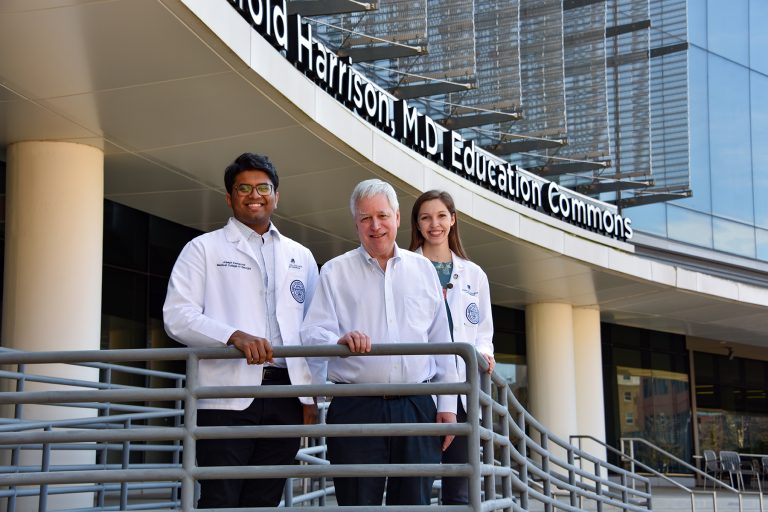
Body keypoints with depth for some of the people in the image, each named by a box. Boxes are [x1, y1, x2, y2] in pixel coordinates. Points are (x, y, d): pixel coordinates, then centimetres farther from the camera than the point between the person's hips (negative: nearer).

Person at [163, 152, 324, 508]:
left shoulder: (301, 258, 18)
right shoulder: (204, 249, 7)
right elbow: (177, 316, -5)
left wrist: (312, 395, 8)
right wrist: (234, 336, -20)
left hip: (285, 396, 4)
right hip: (227, 396, -3)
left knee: (265, 501, 5)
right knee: (220, 501, -7)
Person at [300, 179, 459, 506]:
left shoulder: (423, 270, 14)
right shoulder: (335, 272, 8)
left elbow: (441, 343, 14)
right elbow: (312, 334, -1)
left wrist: (447, 404, 7)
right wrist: (339, 340, -23)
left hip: (416, 406, 2)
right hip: (356, 408, -2)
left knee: (415, 502, 3)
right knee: (358, 503, -1)